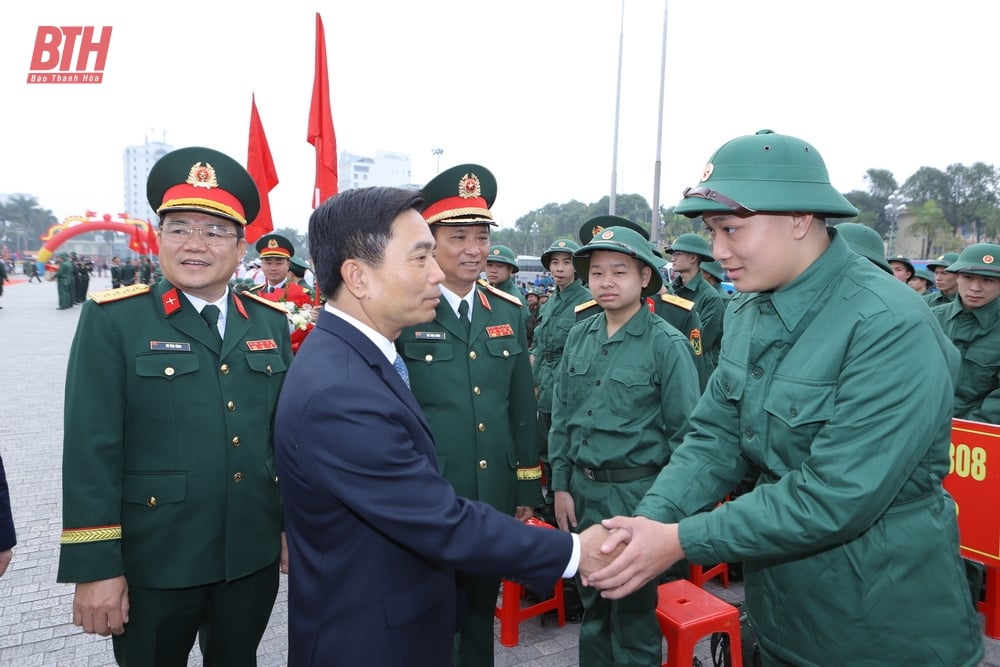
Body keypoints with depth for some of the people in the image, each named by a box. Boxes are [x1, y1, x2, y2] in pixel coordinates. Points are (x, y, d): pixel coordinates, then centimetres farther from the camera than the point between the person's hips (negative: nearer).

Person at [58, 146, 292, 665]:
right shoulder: (112, 319, -9)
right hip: (153, 564, -3)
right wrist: (94, 567, -13)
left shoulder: (270, 321, 3)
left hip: (253, 557, 4)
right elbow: (91, 450, -12)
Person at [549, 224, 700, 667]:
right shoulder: (579, 337, 3)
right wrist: (561, 485, 6)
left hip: (635, 492, -5)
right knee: (592, 602, 20)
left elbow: (684, 433, -9)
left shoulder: (667, 344, -11)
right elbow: (561, 417, 8)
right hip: (582, 488, 5)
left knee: (633, 608, 11)